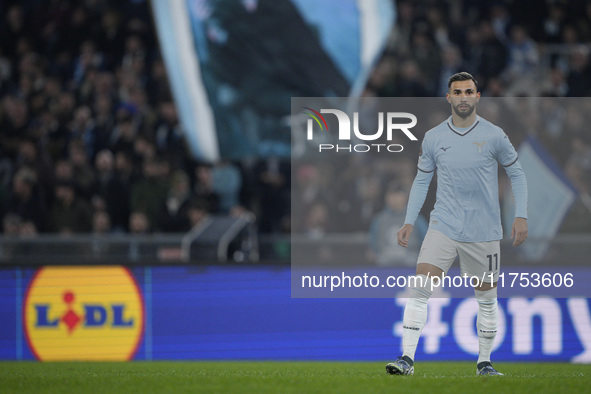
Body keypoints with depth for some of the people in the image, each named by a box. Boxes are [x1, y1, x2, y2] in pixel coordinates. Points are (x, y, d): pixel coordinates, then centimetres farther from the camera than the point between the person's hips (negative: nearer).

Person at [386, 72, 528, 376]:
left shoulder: (494, 136, -2)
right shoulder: (433, 138, 2)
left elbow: (516, 173, 7)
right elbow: (421, 180, 12)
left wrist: (521, 216, -2)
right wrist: (409, 222, 6)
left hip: (484, 231, 0)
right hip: (443, 226, 0)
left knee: (486, 299, 7)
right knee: (420, 288, -15)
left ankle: (484, 362, 23)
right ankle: (407, 359, -17)